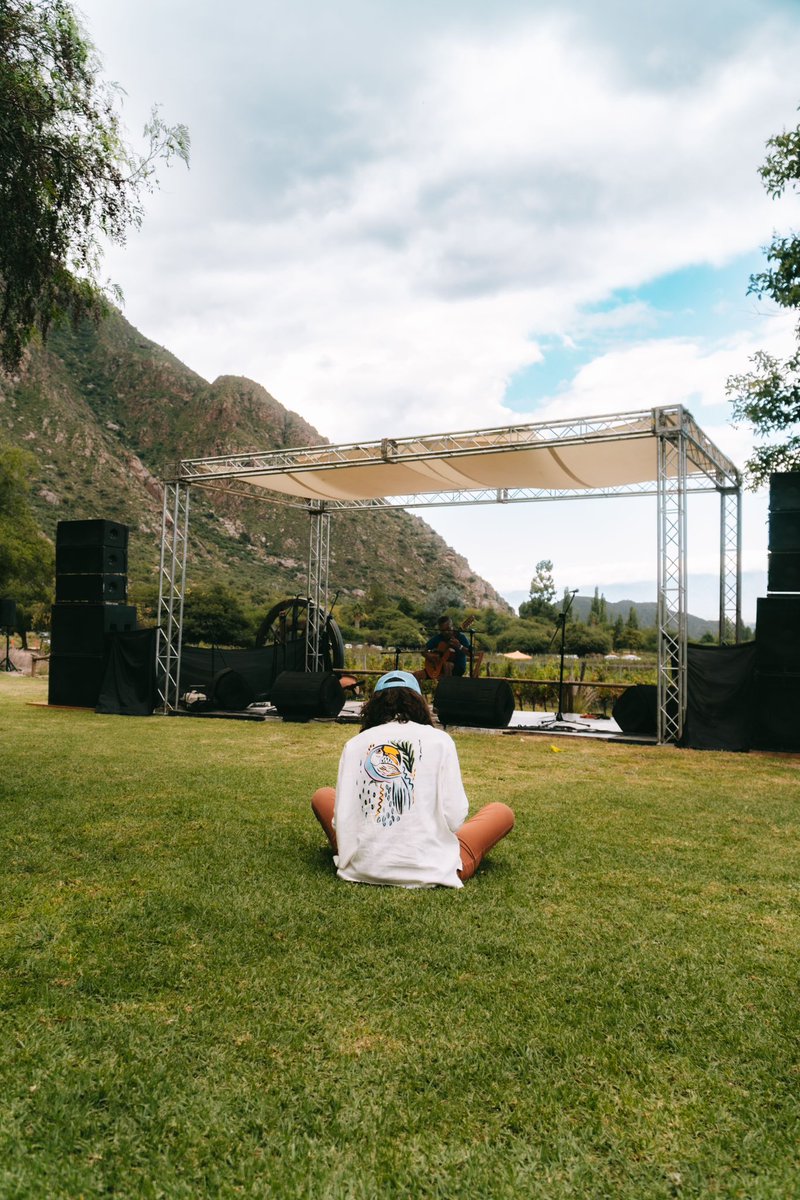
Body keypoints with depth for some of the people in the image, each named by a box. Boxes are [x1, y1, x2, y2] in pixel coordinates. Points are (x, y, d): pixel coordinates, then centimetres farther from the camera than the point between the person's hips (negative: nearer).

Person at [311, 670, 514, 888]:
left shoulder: (354, 744, 0)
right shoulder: (440, 740, -5)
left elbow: (340, 820, -3)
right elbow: (454, 818, -9)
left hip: (363, 870, -1)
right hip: (429, 871, 2)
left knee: (323, 796, 25)